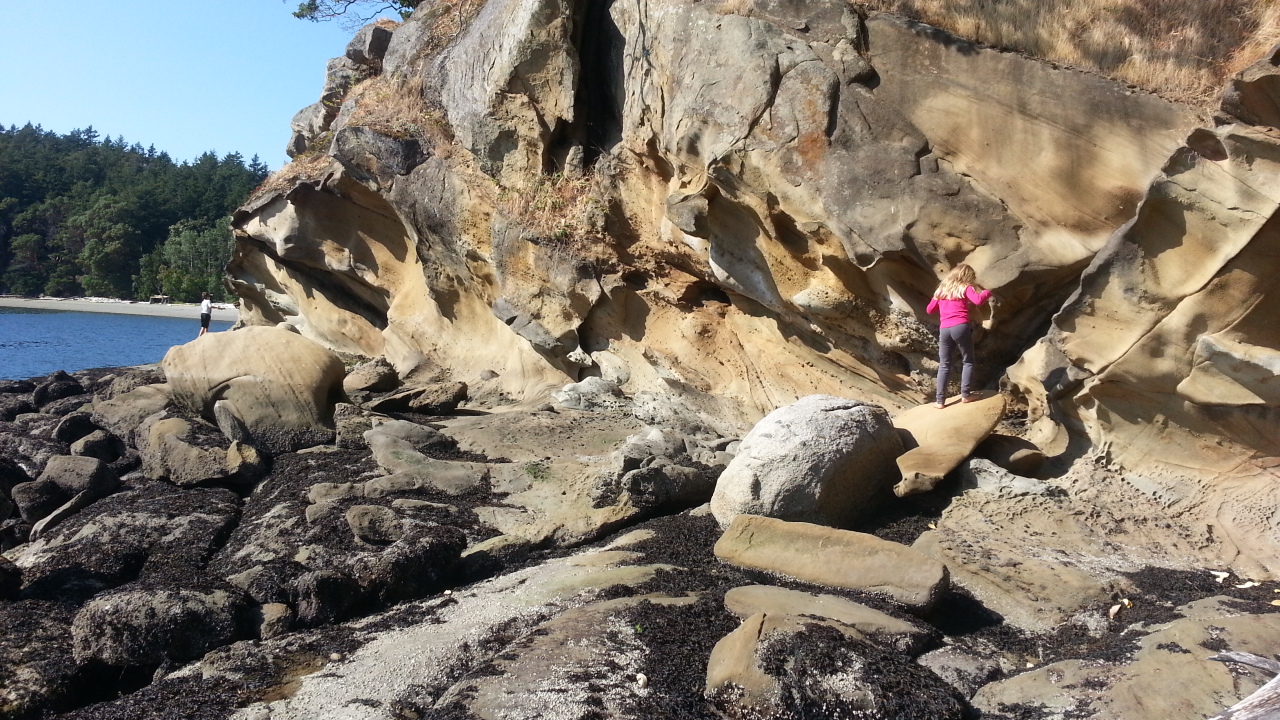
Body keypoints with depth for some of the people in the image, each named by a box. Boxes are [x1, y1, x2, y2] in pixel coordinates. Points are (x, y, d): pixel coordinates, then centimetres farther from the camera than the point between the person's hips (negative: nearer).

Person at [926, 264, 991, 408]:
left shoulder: (941, 289, 19)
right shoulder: (965, 288, 5)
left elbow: (929, 310, 23)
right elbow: (978, 300, -14)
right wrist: (987, 292, 6)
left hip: (944, 330, 4)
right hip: (961, 327, -4)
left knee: (944, 365, 9)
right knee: (968, 362, 12)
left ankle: (940, 401, 6)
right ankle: (965, 395, 5)